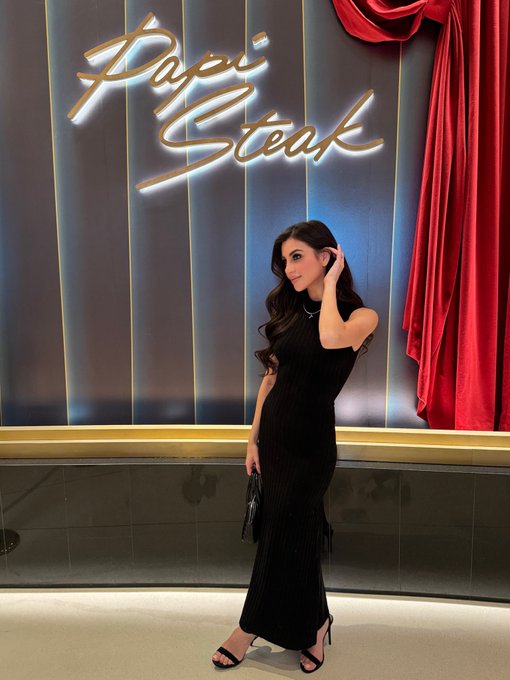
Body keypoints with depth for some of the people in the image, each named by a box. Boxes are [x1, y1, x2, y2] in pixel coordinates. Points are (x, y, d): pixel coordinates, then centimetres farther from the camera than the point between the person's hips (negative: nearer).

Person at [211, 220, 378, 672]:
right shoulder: (289, 310, 4)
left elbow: (331, 339, -34)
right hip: (273, 432, 5)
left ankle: (250, 629, 31)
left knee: (284, 533, 6)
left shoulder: (360, 316, -10)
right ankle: (314, 624, 38)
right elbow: (271, 376, 6)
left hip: (311, 442, -5)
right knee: (293, 531, 15)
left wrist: (329, 283, -18)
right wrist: (254, 437, 4)